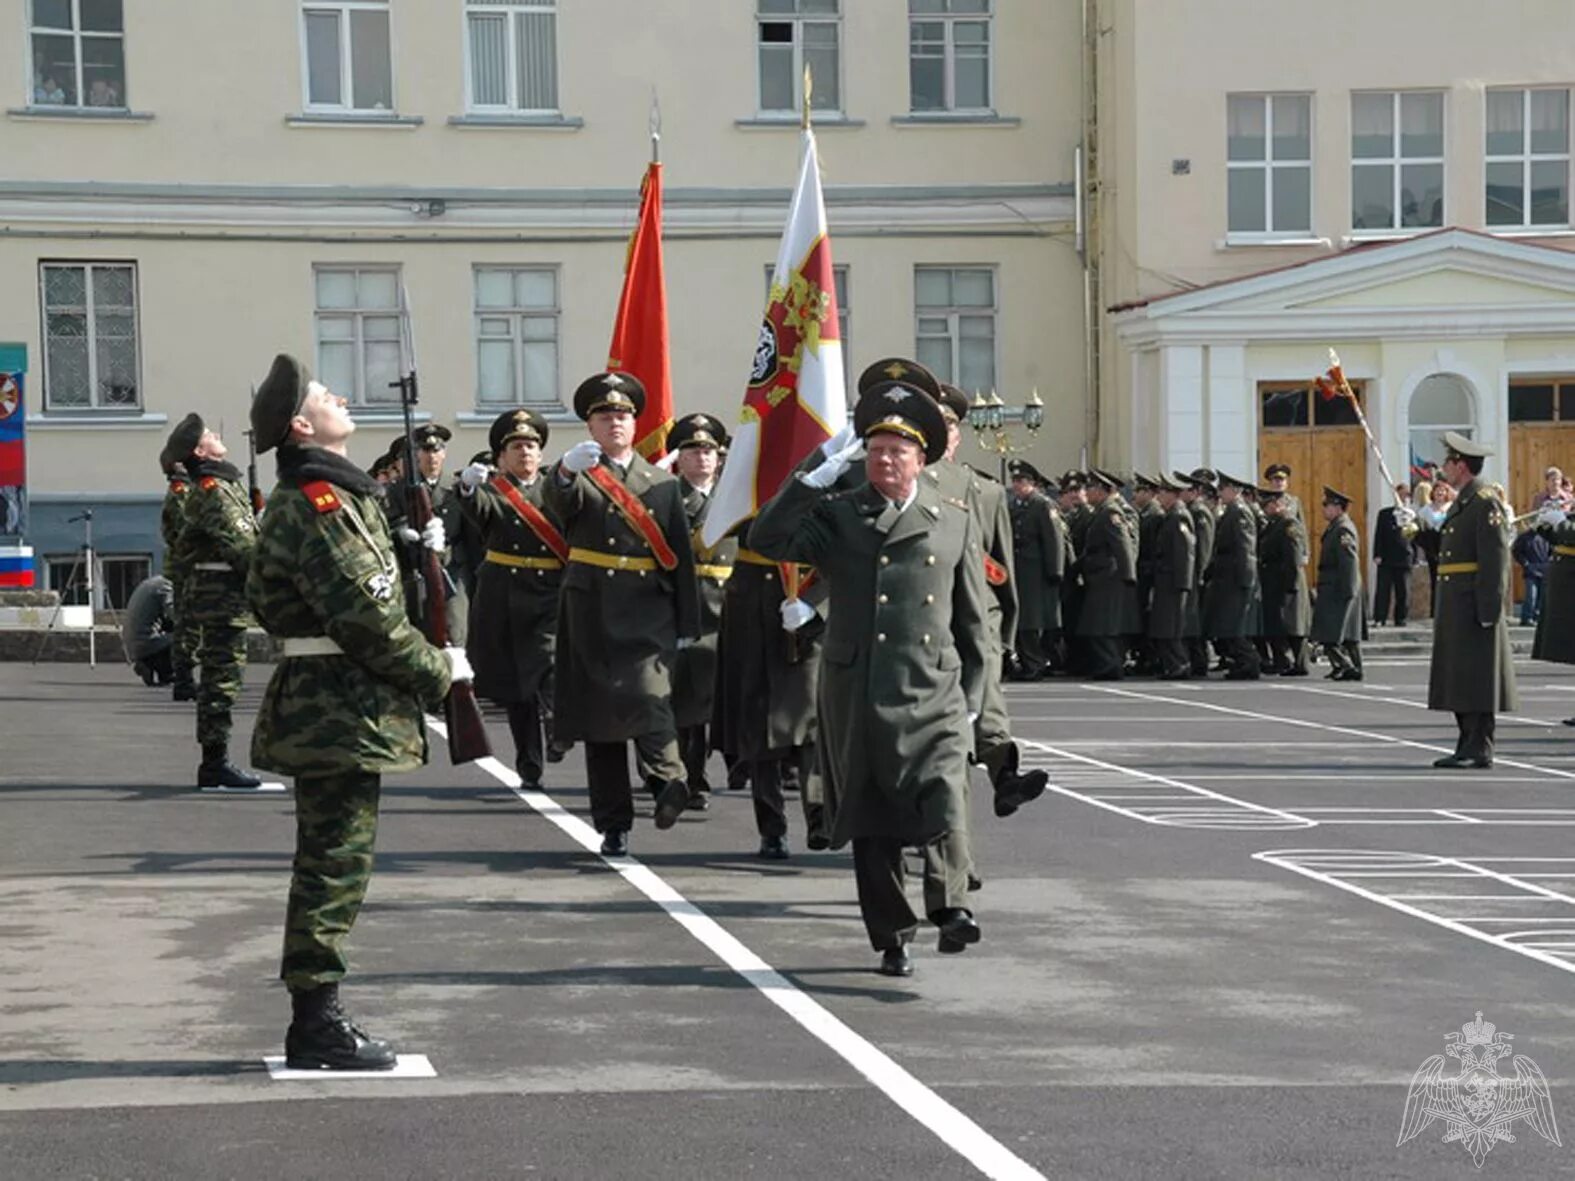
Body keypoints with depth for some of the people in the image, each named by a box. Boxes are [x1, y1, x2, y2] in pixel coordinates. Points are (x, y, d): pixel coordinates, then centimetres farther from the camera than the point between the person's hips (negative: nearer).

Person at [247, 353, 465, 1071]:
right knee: (335, 864, -6)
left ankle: (315, 1022, 21)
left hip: (326, 708, 11)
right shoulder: (320, 504, -17)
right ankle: (317, 1025, -2)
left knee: (331, 864, 14)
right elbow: (367, 616, -21)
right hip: (343, 711, -11)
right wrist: (439, 668, -9)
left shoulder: (331, 494, 16)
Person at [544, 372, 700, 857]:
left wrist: (687, 625, 7)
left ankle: (667, 777, -14)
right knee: (598, 716, 2)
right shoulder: (579, 479, 9)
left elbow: (681, 558, 12)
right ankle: (614, 826, 7)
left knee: (647, 694, -26)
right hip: (591, 613, 0)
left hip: (647, 616, 0)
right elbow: (558, 500, -17)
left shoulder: (662, 484, 13)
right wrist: (567, 470, -40)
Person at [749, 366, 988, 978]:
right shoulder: (837, 517, 9)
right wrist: (819, 475, -10)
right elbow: (766, 539, -7)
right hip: (855, 697, 1)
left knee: (942, 808, -21)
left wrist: (970, 700, 8)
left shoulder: (956, 525, 11)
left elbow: (973, 623, 14)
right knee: (871, 827, 5)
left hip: (932, 698, 0)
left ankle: (950, 905, -7)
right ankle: (892, 939, 15)